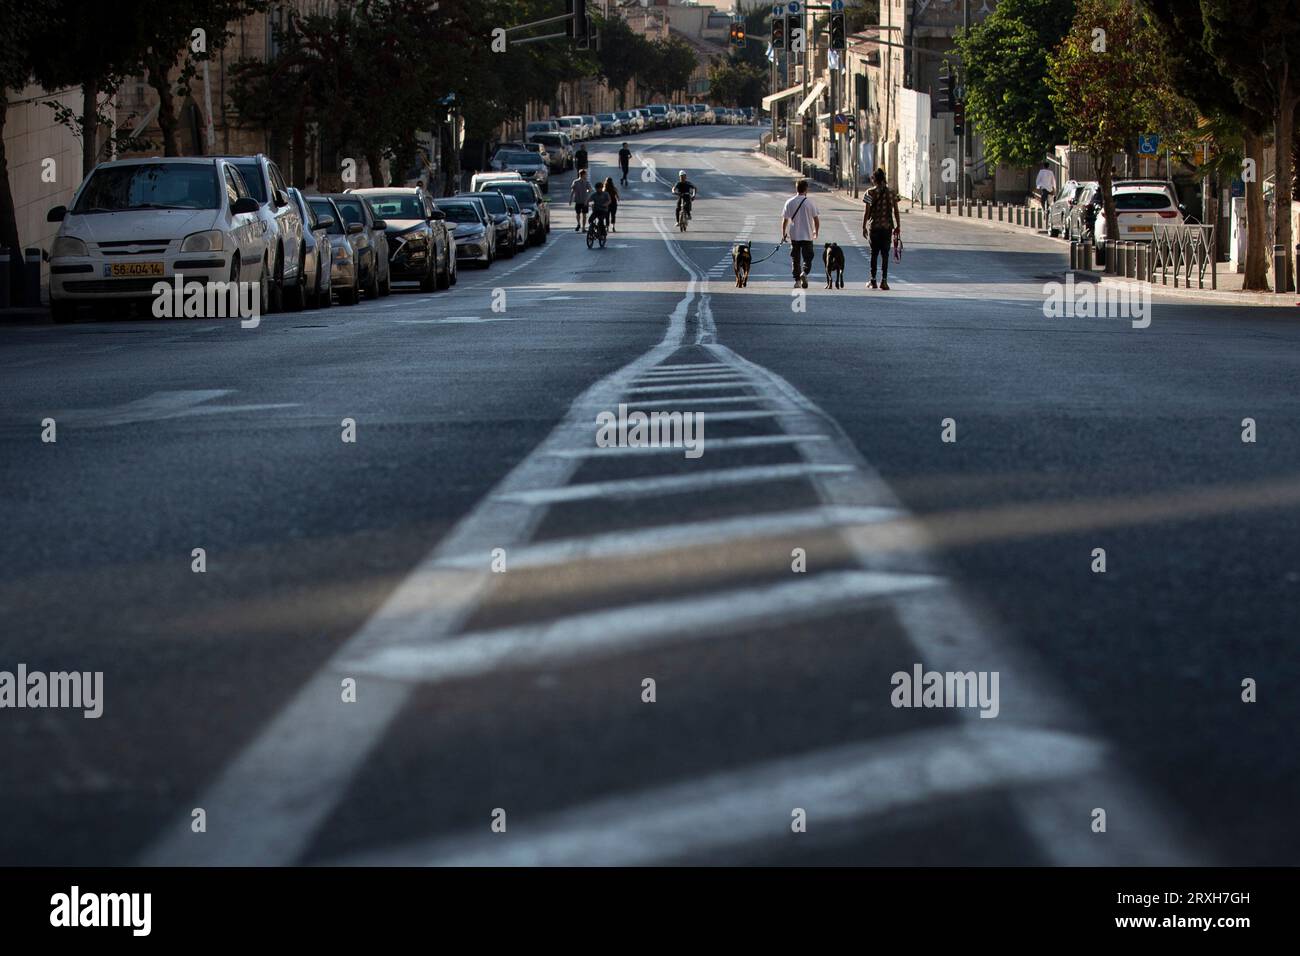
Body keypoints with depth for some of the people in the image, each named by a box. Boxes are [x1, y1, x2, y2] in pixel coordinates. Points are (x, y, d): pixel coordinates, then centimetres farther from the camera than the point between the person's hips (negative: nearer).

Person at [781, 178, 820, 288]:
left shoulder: (789, 202, -2)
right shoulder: (810, 202, -6)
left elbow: (785, 220, 1)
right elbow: (816, 219, -2)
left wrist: (783, 234, 12)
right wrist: (816, 232, 14)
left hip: (794, 235, 1)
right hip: (807, 235, -1)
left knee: (795, 259, 10)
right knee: (807, 258, 6)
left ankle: (797, 280, 8)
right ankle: (804, 273, -20)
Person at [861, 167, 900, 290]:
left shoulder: (870, 192, -6)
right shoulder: (891, 193, 1)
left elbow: (866, 212, -6)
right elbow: (896, 211, 2)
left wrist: (864, 227, 1)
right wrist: (898, 226, 10)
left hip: (874, 226, -1)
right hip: (887, 227, 1)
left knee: (874, 253, 9)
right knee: (885, 254, 3)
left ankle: (873, 281, 11)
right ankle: (884, 281, -4)